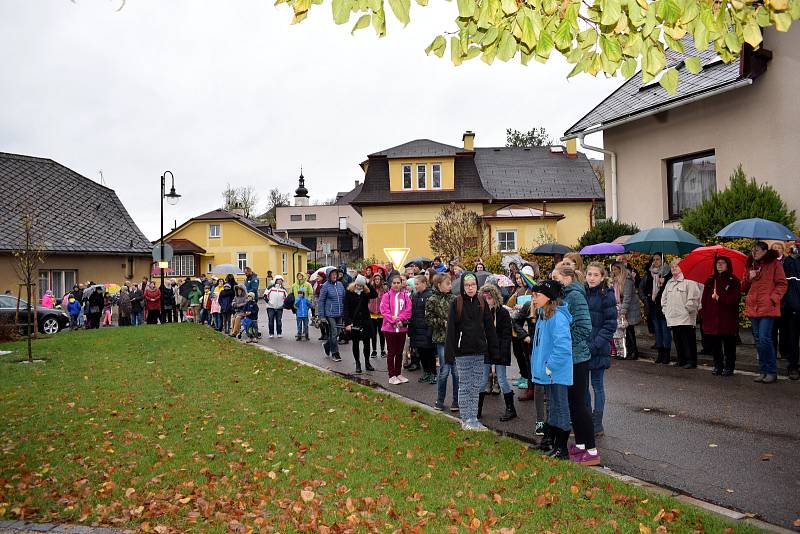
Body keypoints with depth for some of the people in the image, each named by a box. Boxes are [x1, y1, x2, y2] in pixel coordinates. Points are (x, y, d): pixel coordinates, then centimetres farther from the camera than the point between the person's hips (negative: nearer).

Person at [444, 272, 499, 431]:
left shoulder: (482, 303, 6)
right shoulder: (456, 303, -5)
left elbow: (489, 328, 8)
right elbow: (451, 329, -7)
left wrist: (493, 350, 4)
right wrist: (450, 353, -11)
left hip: (479, 352, 4)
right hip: (463, 352, -4)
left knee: (476, 387, 9)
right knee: (464, 387, 3)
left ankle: (473, 419, 17)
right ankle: (466, 420, 11)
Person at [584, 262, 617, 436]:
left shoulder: (607, 295, -8)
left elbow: (610, 324, -11)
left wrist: (595, 345, -18)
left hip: (598, 349, -5)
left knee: (597, 384, 4)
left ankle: (597, 424, 14)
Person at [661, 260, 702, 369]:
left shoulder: (688, 281, -5)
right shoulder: (669, 283, 20)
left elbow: (693, 297, -11)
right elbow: (664, 298, 28)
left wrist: (687, 309, -12)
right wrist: (665, 309, 18)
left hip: (685, 317, -7)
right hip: (672, 317, 8)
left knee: (688, 339, -6)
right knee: (677, 339, 10)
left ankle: (691, 361, -1)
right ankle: (681, 360, 18)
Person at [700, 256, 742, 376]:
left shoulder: (734, 281, 0)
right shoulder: (710, 281, 12)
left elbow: (734, 299, -12)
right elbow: (704, 300, 6)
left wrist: (719, 298, -12)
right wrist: (703, 315, -3)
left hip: (728, 319, -4)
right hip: (712, 318, 4)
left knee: (729, 345, 4)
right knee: (714, 345, 9)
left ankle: (729, 367, 13)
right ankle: (717, 366, 20)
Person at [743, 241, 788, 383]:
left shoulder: (774, 264, 1)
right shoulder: (750, 266, 17)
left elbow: (782, 284, -2)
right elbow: (745, 288, 20)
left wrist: (773, 298, -13)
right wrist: (749, 278, 0)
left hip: (767, 308, -6)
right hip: (753, 307, 6)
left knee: (765, 339, -12)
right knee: (758, 341, 9)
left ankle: (772, 372, 0)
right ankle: (763, 371, 16)